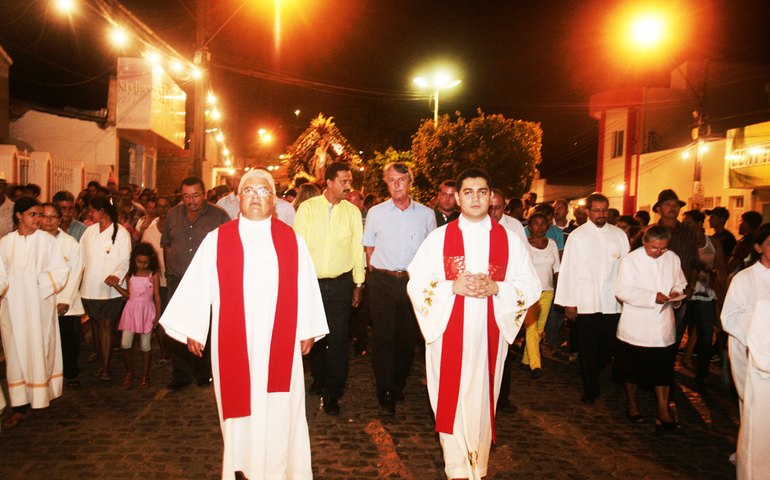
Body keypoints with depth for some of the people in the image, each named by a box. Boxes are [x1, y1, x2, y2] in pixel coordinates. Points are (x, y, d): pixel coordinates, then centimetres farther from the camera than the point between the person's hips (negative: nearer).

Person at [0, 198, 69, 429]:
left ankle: (42, 395, 17)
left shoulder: (46, 240, -2)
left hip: (40, 306, -2)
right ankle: (21, 406, 8)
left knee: (40, 349, 4)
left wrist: (41, 281, -15)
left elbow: (61, 271, -2)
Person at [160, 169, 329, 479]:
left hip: (280, 342, 1)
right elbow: (198, 286, 2)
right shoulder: (217, 240, 1)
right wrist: (193, 330, 2)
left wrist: (307, 331, 4)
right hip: (234, 342, 0)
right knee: (241, 408, 9)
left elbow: (306, 287, 4)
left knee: (279, 410, 8)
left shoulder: (292, 240, 3)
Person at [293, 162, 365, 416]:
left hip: (341, 283, 0)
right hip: (310, 282, 0)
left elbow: (357, 248, 6)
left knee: (338, 338, -2)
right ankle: (319, 378, 36)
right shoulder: (307, 208, 0)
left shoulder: (352, 211, 3)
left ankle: (332, 394, 11)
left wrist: (359, 283, 7)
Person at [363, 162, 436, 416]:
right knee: (383, 337, -1)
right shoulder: (376, 213, 3)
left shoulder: (426, 214, 5)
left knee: (408, 338, 9)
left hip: (414, 282, 1)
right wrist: (378, 272, 7)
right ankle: (385, 395, 9)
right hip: (382, 282, -1)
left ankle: (398, 387, 28)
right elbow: (369, 247, 12)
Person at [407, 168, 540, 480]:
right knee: (452, 399, 4)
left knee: (482, 399, 8)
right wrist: (453, 286, -16)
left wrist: (495, 287, -13)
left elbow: (531, 287, 4)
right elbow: (416, 282, -1)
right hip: (449, 332, -1)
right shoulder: (439, 237, 1)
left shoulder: (508, 240, 4)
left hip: (489, 333, 1)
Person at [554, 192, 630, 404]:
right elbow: (568, 269, -2)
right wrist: (569, 303, -4)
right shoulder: (577, 236, 0)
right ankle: (590, 389, 22)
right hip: (586, 303, -2)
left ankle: (592, 374, 35)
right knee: (587, 349, 5)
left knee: (608, 347, 6)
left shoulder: (619, 235, 7)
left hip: (613, 303, 2)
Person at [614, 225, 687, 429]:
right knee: (632, 369, 11)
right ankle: (632, 405, 31)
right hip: (635, 327, -3)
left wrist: (676, 293, -9)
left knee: (663, 369, 6)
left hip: (663, 327, 3)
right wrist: (653, 297, -24)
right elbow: (623, 291, -15)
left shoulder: (673, 258, 2)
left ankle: (663, 410, 18)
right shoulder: (630, 260, -10)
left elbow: (680, 284, 14)